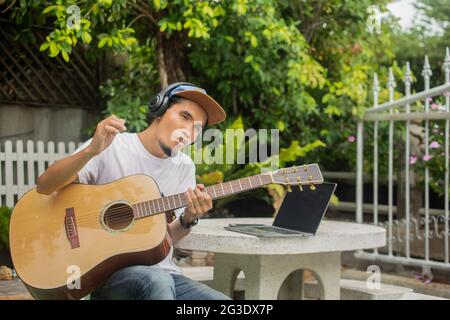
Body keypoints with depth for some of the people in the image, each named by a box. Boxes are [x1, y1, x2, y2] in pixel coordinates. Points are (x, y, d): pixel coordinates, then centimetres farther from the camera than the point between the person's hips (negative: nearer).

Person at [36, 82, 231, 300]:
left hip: (161, 271, 5)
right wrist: (91, 151, -30)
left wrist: (188, 219, -13)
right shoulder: (109, 147, -6)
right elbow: (44, 187, -15)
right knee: (157, 282, -36)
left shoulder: (184, 167, 10)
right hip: (105, 271, -5)